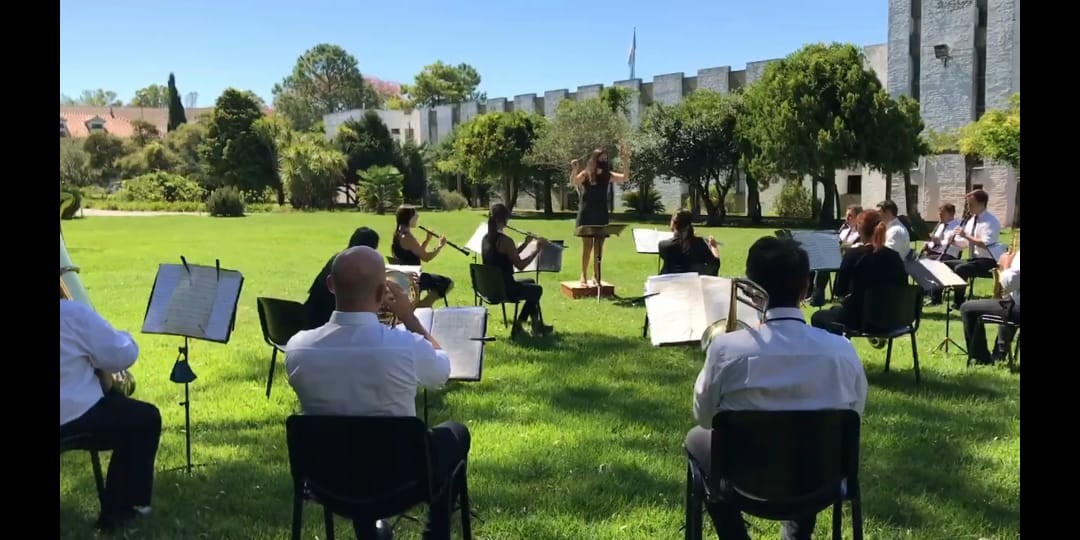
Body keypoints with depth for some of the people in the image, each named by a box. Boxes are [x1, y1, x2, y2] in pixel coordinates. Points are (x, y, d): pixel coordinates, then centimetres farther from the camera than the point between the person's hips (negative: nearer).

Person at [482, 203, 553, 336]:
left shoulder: (486, 239, 4)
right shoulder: (504, 240, -23)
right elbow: (520, 265, -18)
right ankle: (519, 324, 27)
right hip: (504, 290, -8)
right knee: (537, 289, 19)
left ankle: (536, 326, 31)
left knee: (530, 282, 29)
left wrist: (525, 244, 11)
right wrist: (537, 250, -10)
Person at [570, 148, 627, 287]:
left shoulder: (608, 175, 2)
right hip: (586, 214, -3)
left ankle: (596, 276, 15)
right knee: (587, 245, -3)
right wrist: (574, 169, -39)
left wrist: (625, 165, -21)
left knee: (599, 246, 6)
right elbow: (573, 182, -22)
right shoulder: (585, 174, -7)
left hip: (601, 215, 3)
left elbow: (624, 178, -6)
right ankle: (584, 276, 5)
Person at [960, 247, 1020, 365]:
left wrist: (1005, 265, -6)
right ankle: (999, 356, 46)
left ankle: (981, 358, 11)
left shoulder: (1018, 256, -22)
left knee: (967, 308, 0)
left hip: (1017, 307, -9)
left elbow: (1007, 284, -22)